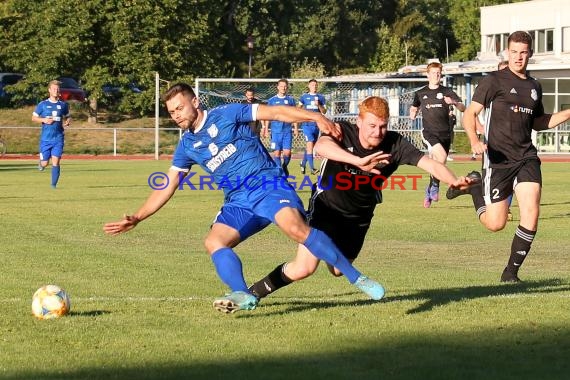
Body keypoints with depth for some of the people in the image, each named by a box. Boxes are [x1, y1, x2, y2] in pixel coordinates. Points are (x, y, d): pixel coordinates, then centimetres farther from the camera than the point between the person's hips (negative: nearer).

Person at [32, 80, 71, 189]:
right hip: (45, 138, -1)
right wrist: (44, 120, -12)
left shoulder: (63, 105, 7)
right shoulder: (42, 104, 1)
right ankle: (41, 162, 37)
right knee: (44, 163, 1)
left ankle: (54, 185, -1)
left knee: (56, 162, -9)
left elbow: (68, 117, 19)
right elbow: (34, 118, 6)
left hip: (58, 138, 1)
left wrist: (67, 122, -4)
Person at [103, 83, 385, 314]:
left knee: (295, 227, -31)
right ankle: (243, 296, -41)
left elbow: (276, 112, -1)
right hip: (238, 202, 6)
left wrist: (316, 117, -13)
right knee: (214, 242, -21)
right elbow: (166, 188, 20)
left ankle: (356, 278, -27)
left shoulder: (225, 115, 3)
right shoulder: (187, 146, 17)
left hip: (268, 184, -6)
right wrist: (136, 218, 10)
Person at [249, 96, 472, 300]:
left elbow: (430, 164, -30)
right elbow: (322, 145, -49)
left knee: (338, 270, 15)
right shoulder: (343, 133, -26)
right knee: (304, 268, -14)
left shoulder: (395, 145, -21)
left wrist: (454, 181, -52)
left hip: (359, 216, 3)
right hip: (326, 206, -3)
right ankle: (255, 291, 10)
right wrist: (358, 161, -64)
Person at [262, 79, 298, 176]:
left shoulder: (290, 99, 8)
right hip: (276, 130, -1)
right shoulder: (272, 100, 5)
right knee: (277, 152, -2)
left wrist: (296, 128, 6)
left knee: (287, 152, -4)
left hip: (288, 130, 1)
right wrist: (266, 129, 3)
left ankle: (285, 167, 22)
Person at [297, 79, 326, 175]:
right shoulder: (304, 97, 6)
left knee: (309, 146, 11)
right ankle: (312, 168, -19)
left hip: (317, 124, 3)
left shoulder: (320, 97, 8)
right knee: (310, 144, -15)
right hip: (307, 124, -3)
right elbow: (299, 107, 21)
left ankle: (303, 164, 29)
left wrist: (319, 105, -12)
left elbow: (324, 111, 4)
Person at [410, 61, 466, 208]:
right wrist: (413, 113, 6)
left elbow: (463, 108, -1)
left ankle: (429, 193, 25)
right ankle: (435, 186, -10)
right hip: (429, 131, -2)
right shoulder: (420, 93, 9)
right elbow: (414, 107, 28)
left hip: (444, 133, 2)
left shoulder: (447, 92, 5)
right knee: (441, 156, -27)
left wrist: (454, 102, -21)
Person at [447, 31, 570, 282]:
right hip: (498, 160, -4)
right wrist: (474, 141, -27)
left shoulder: (534, 87, 14)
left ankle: (511, 271, 2)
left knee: (531, 215, -14)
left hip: (526, 158, 4)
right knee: (495, 224, -1)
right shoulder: (494, 81, -4)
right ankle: (474, 186, 29)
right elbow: (470, 114, -8)